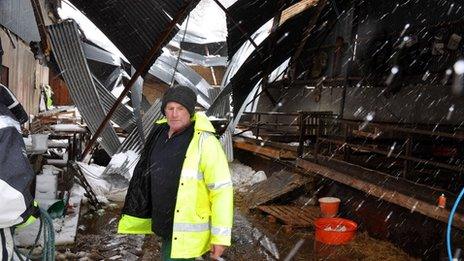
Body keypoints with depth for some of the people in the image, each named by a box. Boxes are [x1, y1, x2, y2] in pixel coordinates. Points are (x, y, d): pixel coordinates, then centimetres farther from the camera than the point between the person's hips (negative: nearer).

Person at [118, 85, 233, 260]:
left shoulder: (204, 141, -23)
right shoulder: (161, 133, 1)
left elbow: (222, 189, -22)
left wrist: (221, 236, -20)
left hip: (189, 228, -8)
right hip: (168, 220, 8)